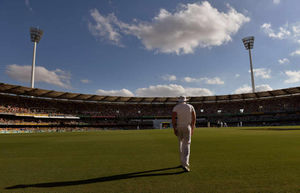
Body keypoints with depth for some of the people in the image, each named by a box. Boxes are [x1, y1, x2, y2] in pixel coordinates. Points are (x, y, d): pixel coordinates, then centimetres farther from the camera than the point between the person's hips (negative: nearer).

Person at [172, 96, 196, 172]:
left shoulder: (176, 107, -1)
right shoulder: (190, 107, 3)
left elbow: (173, 118, -12)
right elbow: (194, 118, 2)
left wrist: (174, 129, -10)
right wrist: (192, 128, 10)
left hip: (178, 127, 1)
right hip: (187, 127, -1)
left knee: (181, 144, 17)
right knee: (186, 145, -4)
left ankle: (184, 162, 26)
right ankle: (185, 164, -19)